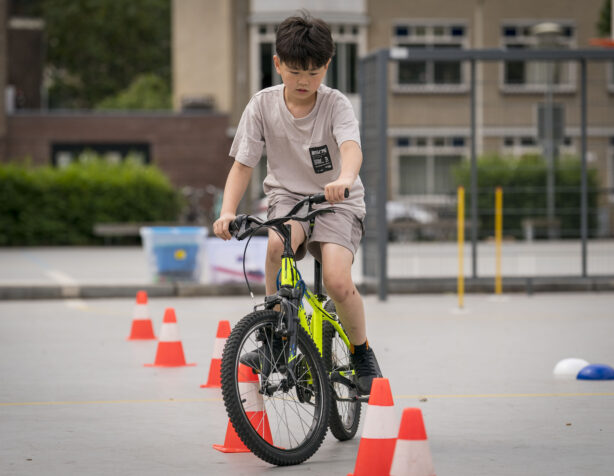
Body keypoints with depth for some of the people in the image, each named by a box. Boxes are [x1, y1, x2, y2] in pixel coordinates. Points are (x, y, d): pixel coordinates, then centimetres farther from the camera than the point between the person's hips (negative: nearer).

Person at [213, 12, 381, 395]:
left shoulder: (335, 104, -12)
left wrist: (344, 179, -55)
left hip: (338, 202, -2)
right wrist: (228, 211, -24)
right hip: (288, 196, 2)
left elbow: (351, 147, -31)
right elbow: (243, 165, -7)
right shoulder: (263, 105, -6)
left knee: (337, 280, -25)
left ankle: (362, 352, 3)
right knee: (278, 243, -34)